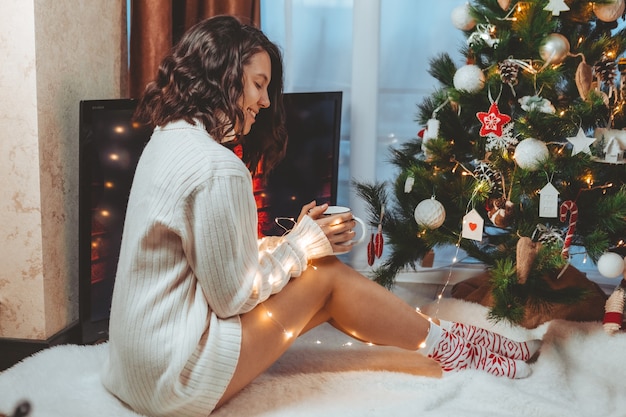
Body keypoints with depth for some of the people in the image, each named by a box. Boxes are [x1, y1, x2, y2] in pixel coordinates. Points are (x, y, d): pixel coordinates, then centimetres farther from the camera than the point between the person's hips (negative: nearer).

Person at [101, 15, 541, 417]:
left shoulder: (170, 137, 6)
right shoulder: (217, 169, -24)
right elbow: (233, 296, -18)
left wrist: (295, 240, 4)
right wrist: (302, 244, -4)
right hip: (179, 379, -9)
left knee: (320, 269, 10)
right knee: (328, 274, -2)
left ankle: (442, 340, 22)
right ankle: (449, 346, 17)